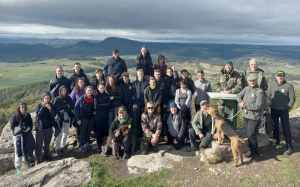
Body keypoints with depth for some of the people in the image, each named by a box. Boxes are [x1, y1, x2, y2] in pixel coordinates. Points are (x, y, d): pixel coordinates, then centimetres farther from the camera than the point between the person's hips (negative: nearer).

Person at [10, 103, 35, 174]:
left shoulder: (28, 115, 4)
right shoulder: (14, 116, -8)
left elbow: (31, 123, 11)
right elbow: (12, 127, -9)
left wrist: (29, 128, -12)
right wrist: (22, 129, -20)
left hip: (27, 135, 4)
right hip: (18, 135, -4)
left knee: (28, 149, 8)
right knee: (19, 150, -3)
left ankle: (26, 164, 28)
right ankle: (18, 166, 9)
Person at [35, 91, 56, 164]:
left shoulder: (52, 106, -2)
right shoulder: (39, 105, -7)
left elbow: (54, 115, -13)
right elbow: (38, 115, -20)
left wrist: (50, 108, -26)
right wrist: (43, 107, -26)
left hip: (49, 127, 3)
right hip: (40, 127, -2)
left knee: (47, 143, 16)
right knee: (39, 144, 1)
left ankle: (47, 154, 34)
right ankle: (37, 158, 12)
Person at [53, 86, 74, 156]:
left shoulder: (69, 98, 5)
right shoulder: (57, 99, -5)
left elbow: (72, 107, -3)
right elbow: (58, 109, -16)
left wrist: (64, 109, -14)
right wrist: (67, 106, -11)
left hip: (67, 118, 4)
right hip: (60, 119, -4)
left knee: (66, 133, 13)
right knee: (59, 134, -4)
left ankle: (63, 147, 28)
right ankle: (58, 149, 6)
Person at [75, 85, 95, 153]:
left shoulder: (94, 98, -1)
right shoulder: (81, 99, -11)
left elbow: (95, 108, 10)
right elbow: (76, 108, -10)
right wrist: (78, 119, -14)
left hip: (91, 118, 3)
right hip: (83, 119, -3)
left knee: (89, 132, 14)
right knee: (83, 132, 7)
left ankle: (87, 144, 31)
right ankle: (81, 146, 21)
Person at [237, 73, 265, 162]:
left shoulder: (260, 91, -15)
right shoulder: (246, 88, 5)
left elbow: (258, 106, -21)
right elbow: (238, 95, 13)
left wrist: (244, 105, -17)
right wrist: (241, 102, -9)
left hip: (254, 117, -7)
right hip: (245, 115, 7)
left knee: (251, 135, -8)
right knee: (248, 134, 14)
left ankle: (256, 153, 9)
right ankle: (251, 150, 30)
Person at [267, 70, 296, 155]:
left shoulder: (289, 85, -10)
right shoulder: (272, 84, 0)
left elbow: (292, 98, -6)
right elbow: (268, 96, 6)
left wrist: (288, 107, -8)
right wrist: (269, 106, 0)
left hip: (284, 110, -3)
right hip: (273, 109, 4)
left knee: (286, 128, -4)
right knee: (275, 126, 16)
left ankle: (290, 146, 2)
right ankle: (276, 140, 35)